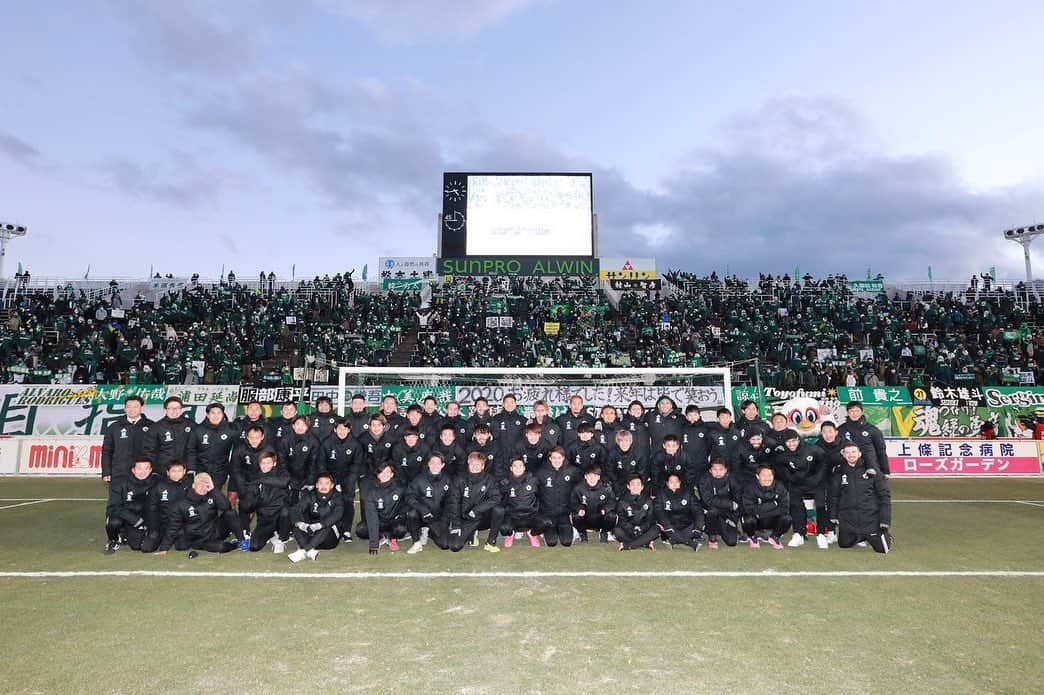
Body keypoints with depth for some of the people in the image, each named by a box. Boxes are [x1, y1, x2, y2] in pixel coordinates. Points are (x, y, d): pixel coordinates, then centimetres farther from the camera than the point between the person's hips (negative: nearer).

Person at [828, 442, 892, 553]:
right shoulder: (839, 473, 3)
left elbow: (884, 496, -5)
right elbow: (833, 496, 10)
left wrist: (885, 521, -8)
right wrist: (833, 516, 5)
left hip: (871, 518, -3)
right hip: (847, 521, 3)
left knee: (882, 548, -6)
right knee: (844, 544, 6)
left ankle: (885, 535, 29)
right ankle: (861, 537, 36)